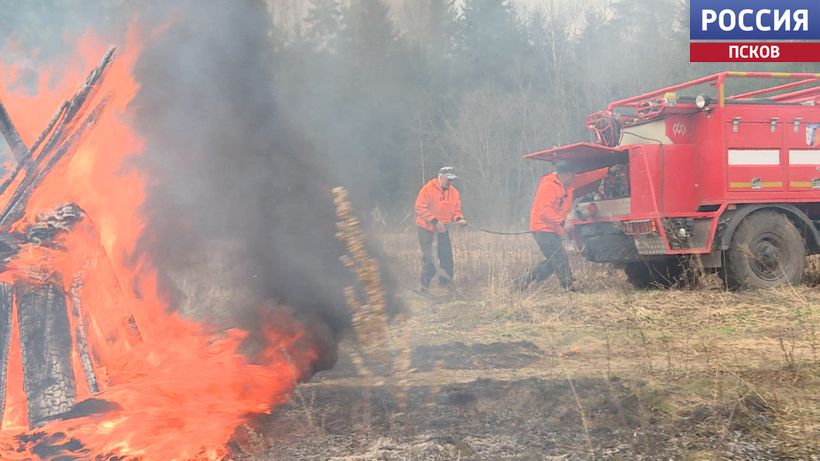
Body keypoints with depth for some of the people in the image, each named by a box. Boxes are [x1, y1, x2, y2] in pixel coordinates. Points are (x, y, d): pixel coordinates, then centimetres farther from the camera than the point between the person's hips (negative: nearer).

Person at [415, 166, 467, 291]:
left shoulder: (453, 192, 3)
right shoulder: (428, 189, -15)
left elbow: (456, 210, 11)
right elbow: (420, 208, -20)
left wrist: (459, 219, -12)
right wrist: (435, 221, -24)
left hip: (443, 229, 6)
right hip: (426, 228, -6)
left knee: (447, 257, 6)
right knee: (429, 259, -6)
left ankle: (446, 283, 19)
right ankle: (425, 286, 3)